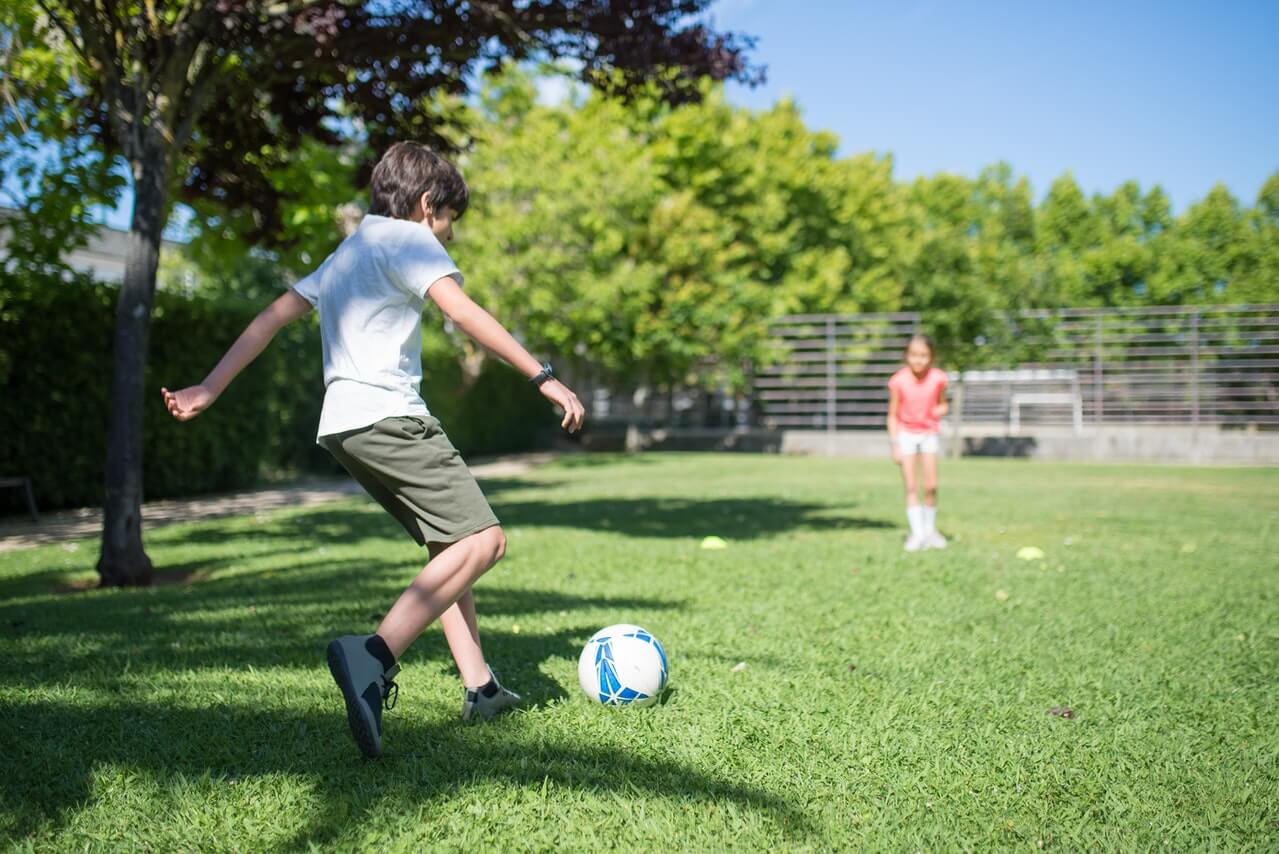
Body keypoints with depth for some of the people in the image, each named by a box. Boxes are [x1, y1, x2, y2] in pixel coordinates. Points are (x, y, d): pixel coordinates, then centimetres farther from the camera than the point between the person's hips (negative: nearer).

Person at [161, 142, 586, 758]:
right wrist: (543, 377, -16)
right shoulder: (408, 238, 0)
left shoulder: (344, 254, 26)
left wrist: (209, 390, 21)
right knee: (482, 540, -16)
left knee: (449, 545, 14)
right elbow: (465, 314, -14)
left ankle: (479, 689, 8)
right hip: (389, 417, -10)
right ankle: (375, 655, -32)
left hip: (341, 425, 10)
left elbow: (273, 317, 22)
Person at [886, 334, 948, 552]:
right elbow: (893, 415, -9)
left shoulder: (937, 378, -12)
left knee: (931, 486, 0)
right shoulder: (899, 381, -17)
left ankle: (930, 530, 17)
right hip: (906, 434, -2)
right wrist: (895, 445, -11)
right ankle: (917, 533, -2)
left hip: (928, 433, 2)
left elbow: (942, 404, 5)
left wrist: (940, 410, -19)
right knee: (911, 486, -5)